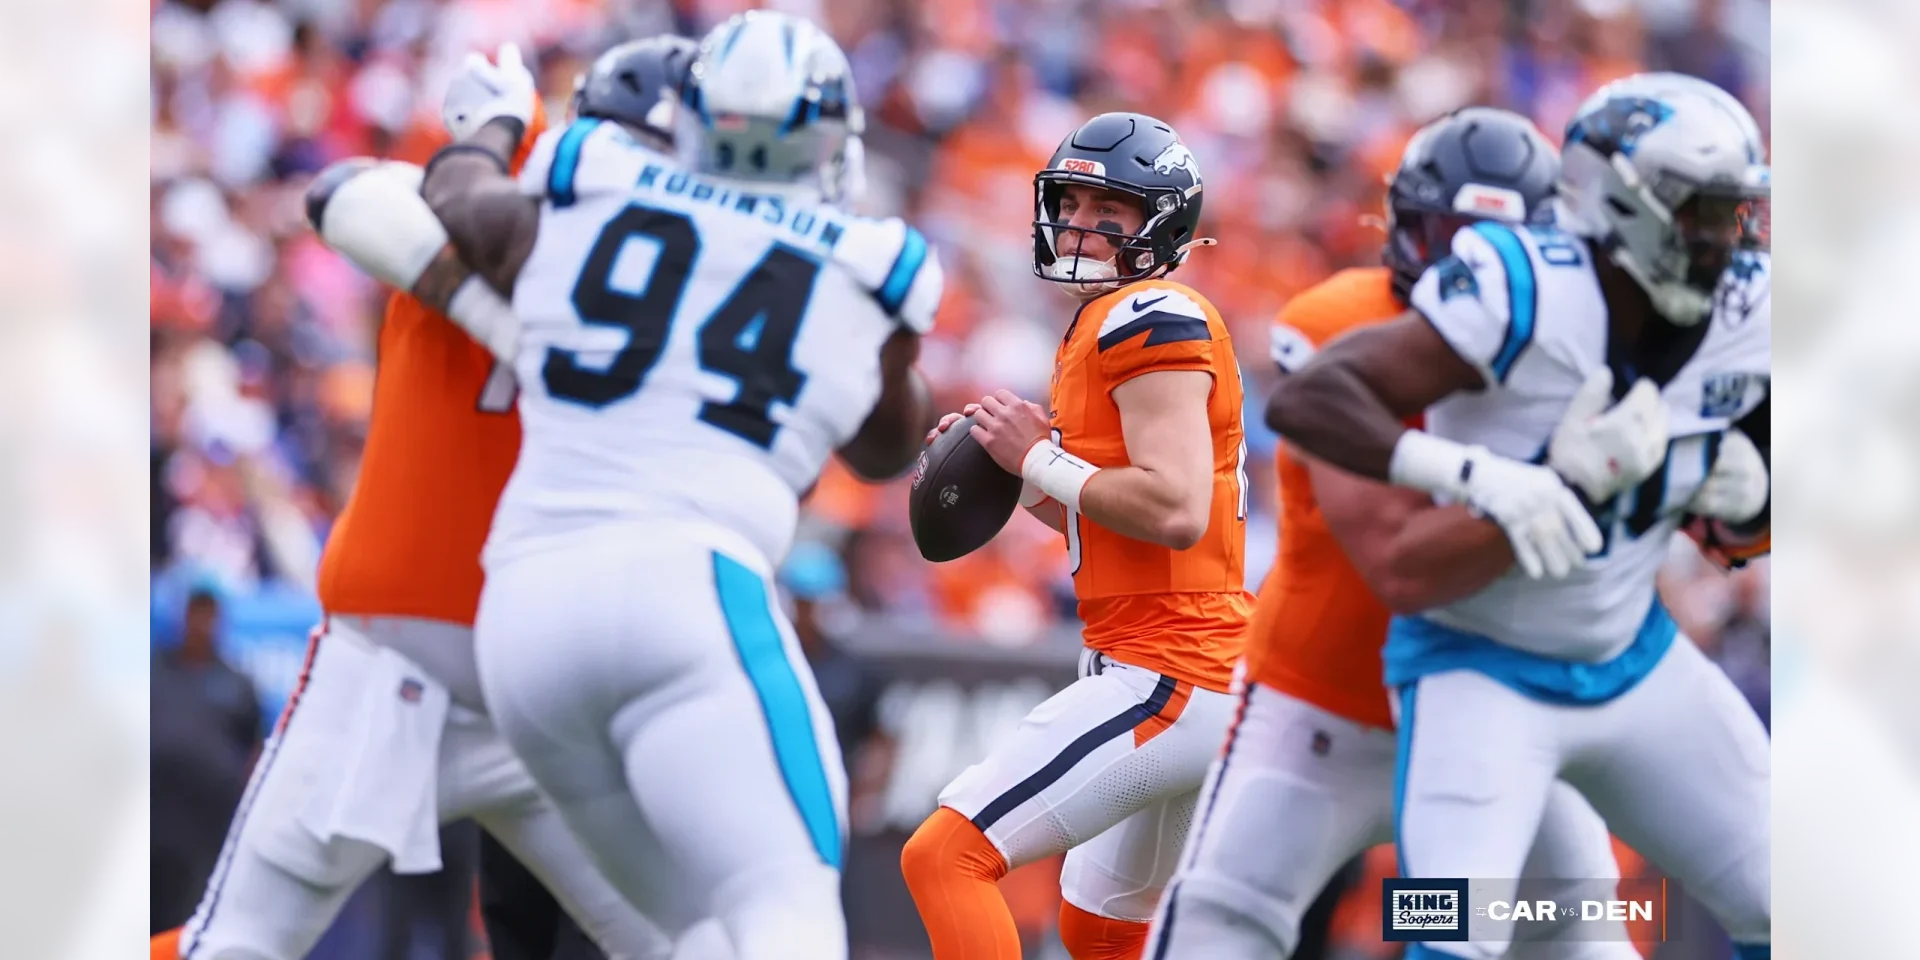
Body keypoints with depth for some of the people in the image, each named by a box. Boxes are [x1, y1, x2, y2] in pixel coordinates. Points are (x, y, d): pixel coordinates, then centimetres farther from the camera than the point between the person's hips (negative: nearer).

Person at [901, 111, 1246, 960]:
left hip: (1167, 677, -11)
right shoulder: (1105, 327, 18)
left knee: (943, 857, -17)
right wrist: (1016, 477, 10)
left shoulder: (1151, 320, -13)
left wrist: (1041, 459, -12)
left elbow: (1173, 512, -25)